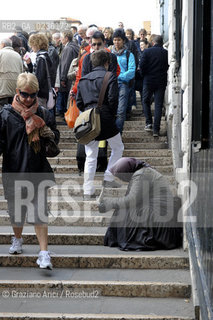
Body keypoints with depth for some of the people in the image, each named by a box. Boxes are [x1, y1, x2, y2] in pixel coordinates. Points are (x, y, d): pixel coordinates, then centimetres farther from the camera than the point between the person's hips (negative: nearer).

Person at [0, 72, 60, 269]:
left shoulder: (44, 114, 3)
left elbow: (55, 139, 11)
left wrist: (50, 134, -9)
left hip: (38, 171, 0)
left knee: (39, 211, -5)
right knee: (16, 209, 15)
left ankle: (44, 253, -1)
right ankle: (17, 239, 42)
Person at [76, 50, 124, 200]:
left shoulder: (83, 79, 14)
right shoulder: (109, 76, -2)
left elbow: (79, 102, 11)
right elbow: (113, 99, -10)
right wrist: (112, 115, 3)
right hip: (106, 119, -5)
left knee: (90, 156, 8)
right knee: (118, 148, 18)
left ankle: (88, 191, 4)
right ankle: (108, 179, 14)